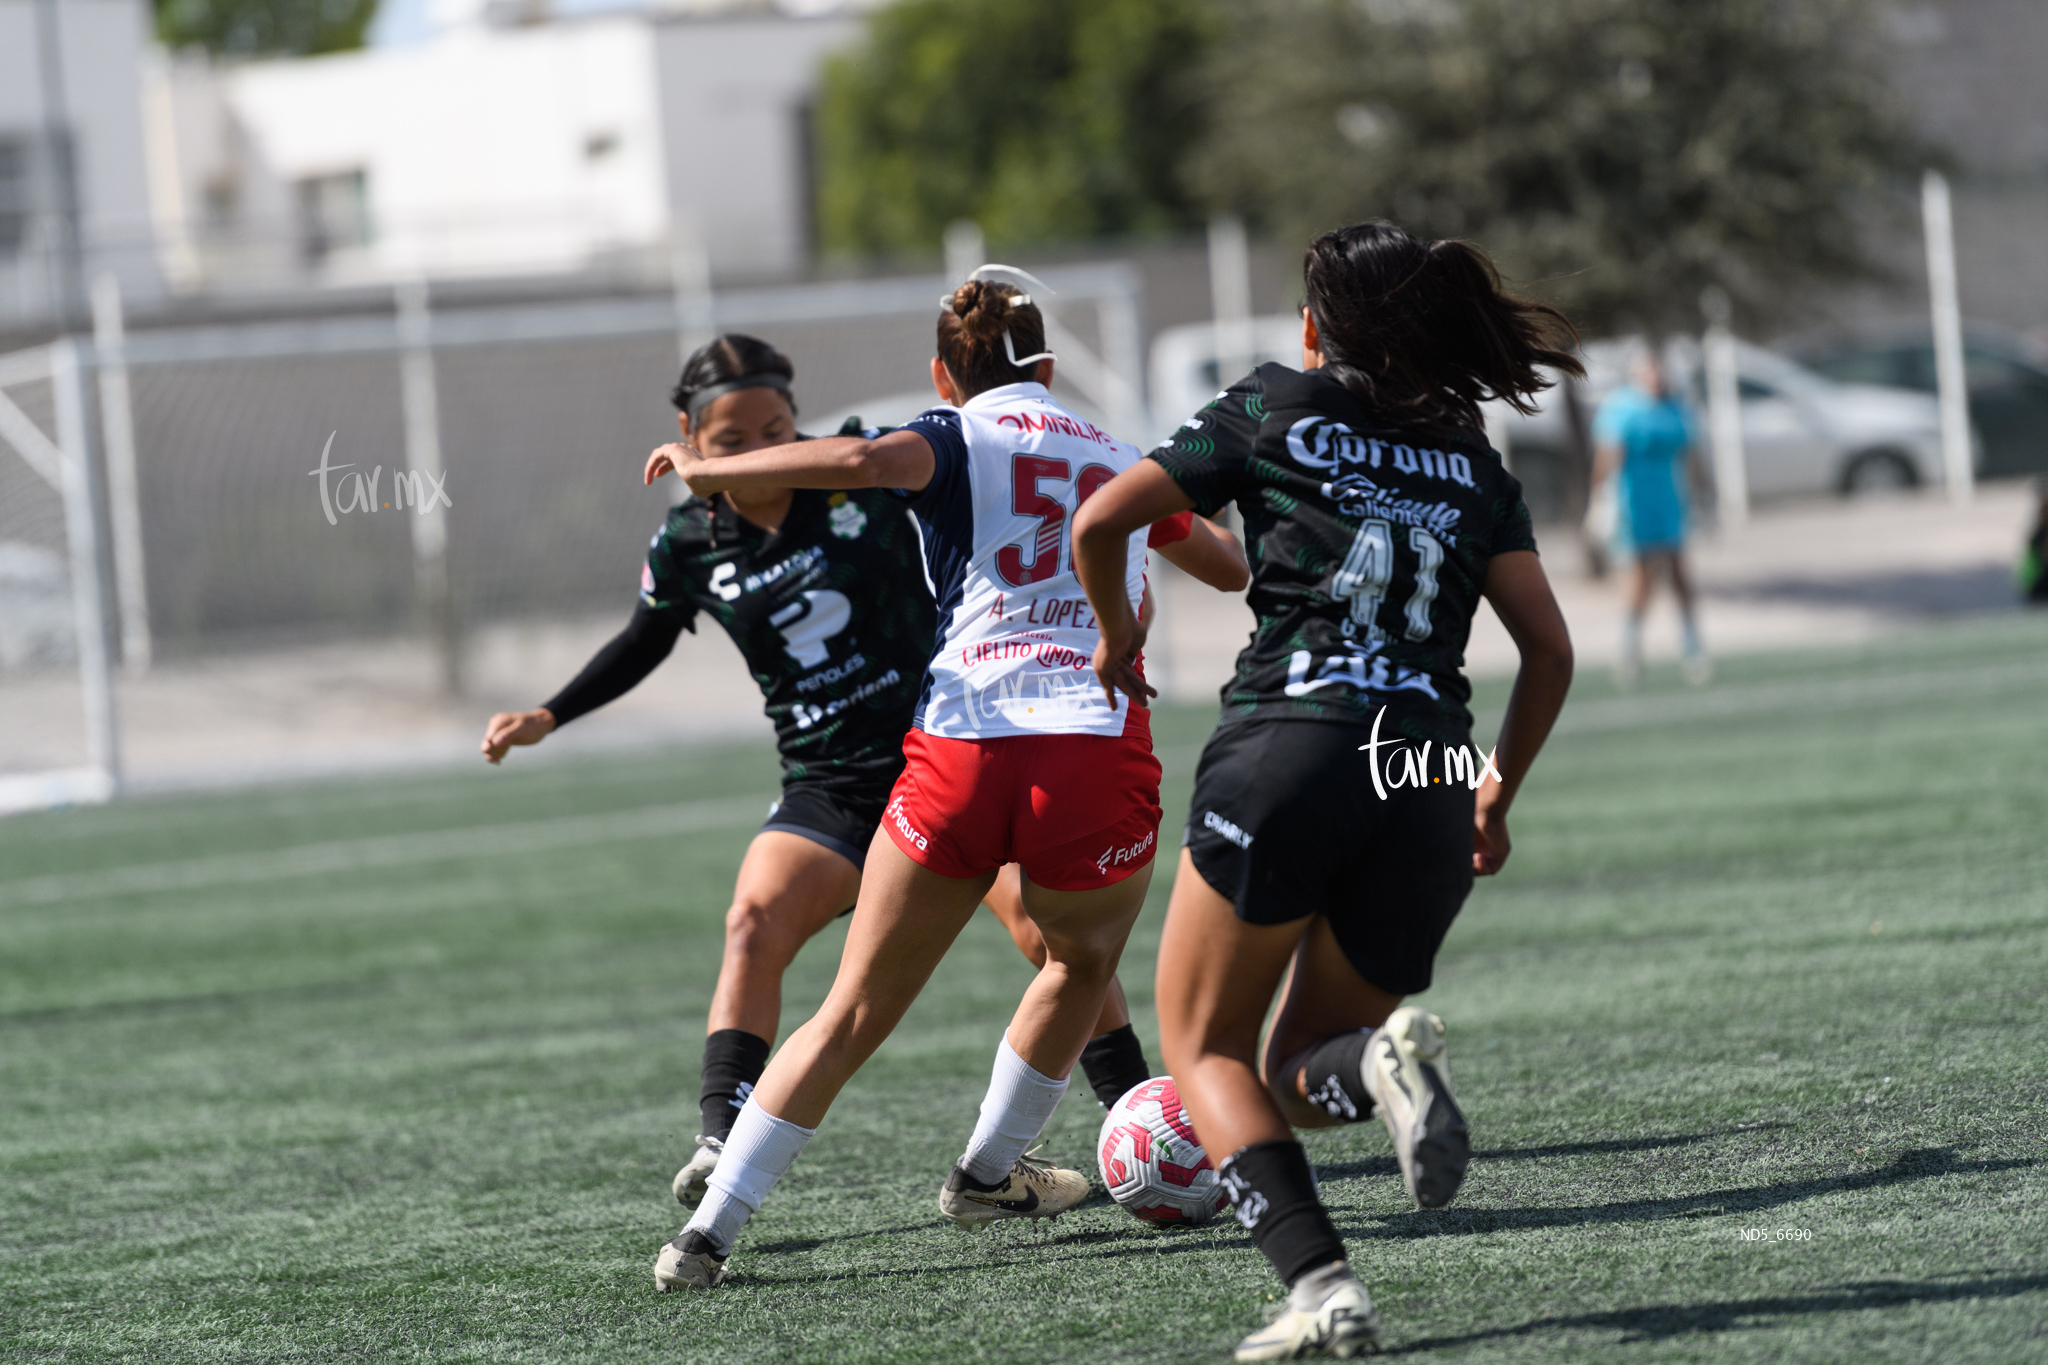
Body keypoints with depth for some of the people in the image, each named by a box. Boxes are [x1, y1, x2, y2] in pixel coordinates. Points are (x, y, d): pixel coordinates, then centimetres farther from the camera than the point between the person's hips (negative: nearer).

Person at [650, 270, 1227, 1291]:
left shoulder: (961, 438, 7)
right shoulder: (1120, 459, 22)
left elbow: (869, 459, -17)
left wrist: (711, 473, -10)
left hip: (961, 750, -2)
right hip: (1099, 744, 2)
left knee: (855, 1014, 10)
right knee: (1084, 962, 33)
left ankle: (708, 1232, 7)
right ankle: (988, 1174, 42)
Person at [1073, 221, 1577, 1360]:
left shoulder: (1274, 410, 9)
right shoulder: (1475, 465, 18)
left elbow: (1101, 523, 7)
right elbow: (1551, 650, 14)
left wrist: (1117, 632, 26)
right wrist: (1498, 796, 25)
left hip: (1287, 753, -4)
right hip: (1430, 784, 4)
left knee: (1204, 1047, 10)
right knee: (1293, 1079, 18)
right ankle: (1379, 1059, -21)